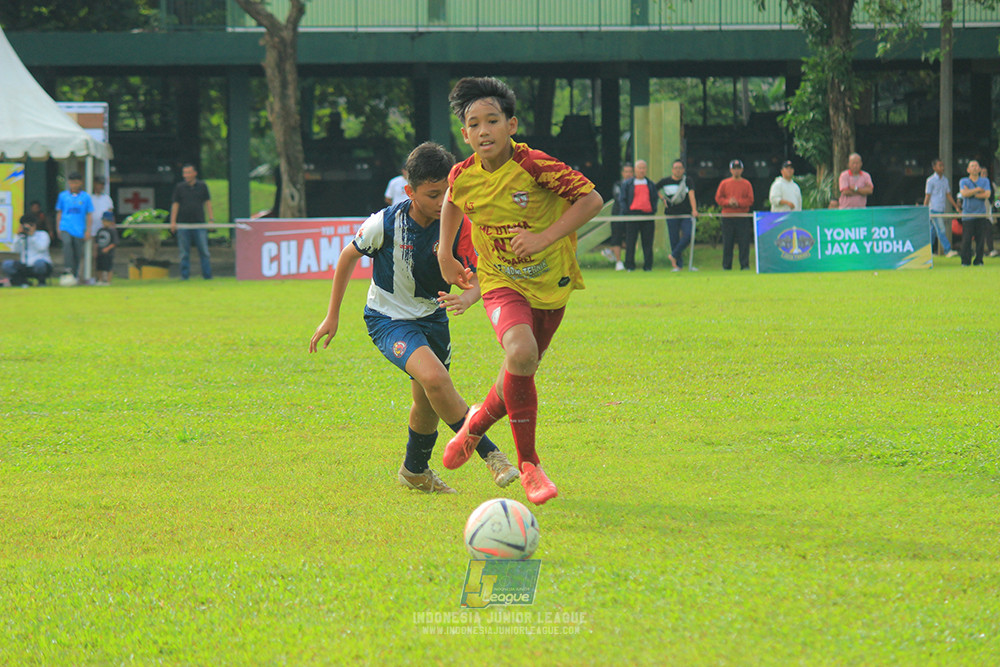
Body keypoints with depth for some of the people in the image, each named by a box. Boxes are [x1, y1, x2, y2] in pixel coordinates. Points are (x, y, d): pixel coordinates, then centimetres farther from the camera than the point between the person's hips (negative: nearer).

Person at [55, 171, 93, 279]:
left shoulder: (85, 197, 3)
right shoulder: (63, 196, 5)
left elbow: (88, 215, 7)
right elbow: (59, 213, 13)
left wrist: (88, 231, 3)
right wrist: (58, 228, 9)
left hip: (79, 230, 1)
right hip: (66, 228, -1)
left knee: (78, 253, 5)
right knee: (67, 243, -28)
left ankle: (75, 275, 20)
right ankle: (67, 268, -32)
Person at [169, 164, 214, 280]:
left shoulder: (202, 186, 7)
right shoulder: (179, 187, 6)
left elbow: (207, 203, 9)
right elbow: (175, 204, 6)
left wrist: (211, 219, 2)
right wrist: (173, 221, -2)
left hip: (199, 223, 0)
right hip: (183, 223, 0)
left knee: (204, 251, -2)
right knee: (184, 252, 2)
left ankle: (207, 275, 3)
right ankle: (184, 275, 8)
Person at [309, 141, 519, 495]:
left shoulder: (458, 226, -15)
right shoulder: (386, 223, -21)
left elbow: (479, 277, -15)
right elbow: (349, 256, -4)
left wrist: (466, 298, -40)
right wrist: (332, 316, 1)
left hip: (432, 317, 4)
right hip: (389, 319, -4)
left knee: (428, 404, 10)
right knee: (434, 377, -28)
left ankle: (415, 471, 38)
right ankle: (489, 454, -20)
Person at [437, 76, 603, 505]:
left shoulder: (534, 166, -21)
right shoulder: (463, 177, -9)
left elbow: (591, 199, -18)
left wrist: (546, 237, -26)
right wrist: (445, 255, 16)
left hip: (550, 283, 0)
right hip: (501, 283, 0)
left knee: (520, 373, 11)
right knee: (520, 355, -28)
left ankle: (479, 421, 48)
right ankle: (528, 464, -14)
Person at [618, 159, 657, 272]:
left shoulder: (650, 184, 16)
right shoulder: (627, 184, 7)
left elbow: (655, 199, 19)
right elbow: (622, 199, 5)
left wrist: (654, 211, 4)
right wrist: (626, 212, -7)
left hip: (648, 215, 3)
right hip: (633, 214, -3)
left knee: (648, 241, 1)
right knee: (630, 241, -3)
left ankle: (648, 265, 5)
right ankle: (630, 265, 2)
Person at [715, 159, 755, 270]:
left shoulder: (746, 184, 8)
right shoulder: (724, 183, 10)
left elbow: (750, 200, 1)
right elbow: (718, 198, 5)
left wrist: (738, 202, -14)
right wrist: (728, 202, -13)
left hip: (743, 217, -1)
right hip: (727, 217, 1)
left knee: (744, 243, -6)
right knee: (727, 243, 1)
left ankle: (745, 265, -4)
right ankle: (726, 266, 6)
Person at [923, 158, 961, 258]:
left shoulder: (945, 180, 13)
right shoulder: (931, 180, -7)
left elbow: (948, 195, 18)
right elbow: (927, 196, -7)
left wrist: (956, 207, 13)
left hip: (942, 209, 7)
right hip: (934, 210, -7)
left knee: (932, 231, 10)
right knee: (941, 231, -11)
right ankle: (947, 250, -14)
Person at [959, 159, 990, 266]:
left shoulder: (985, 181, 10)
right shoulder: (963, 181, 8)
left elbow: (987, 195, -5)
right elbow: (964, 193, -11)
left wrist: (971, 193, -6)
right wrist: (978, 190, -8)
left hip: (981, 215, 1)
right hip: (967, 215, -1)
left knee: (981, 239, -2)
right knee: (966, 239, -7)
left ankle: (978, 260, 6)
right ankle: (965, 261, 0)